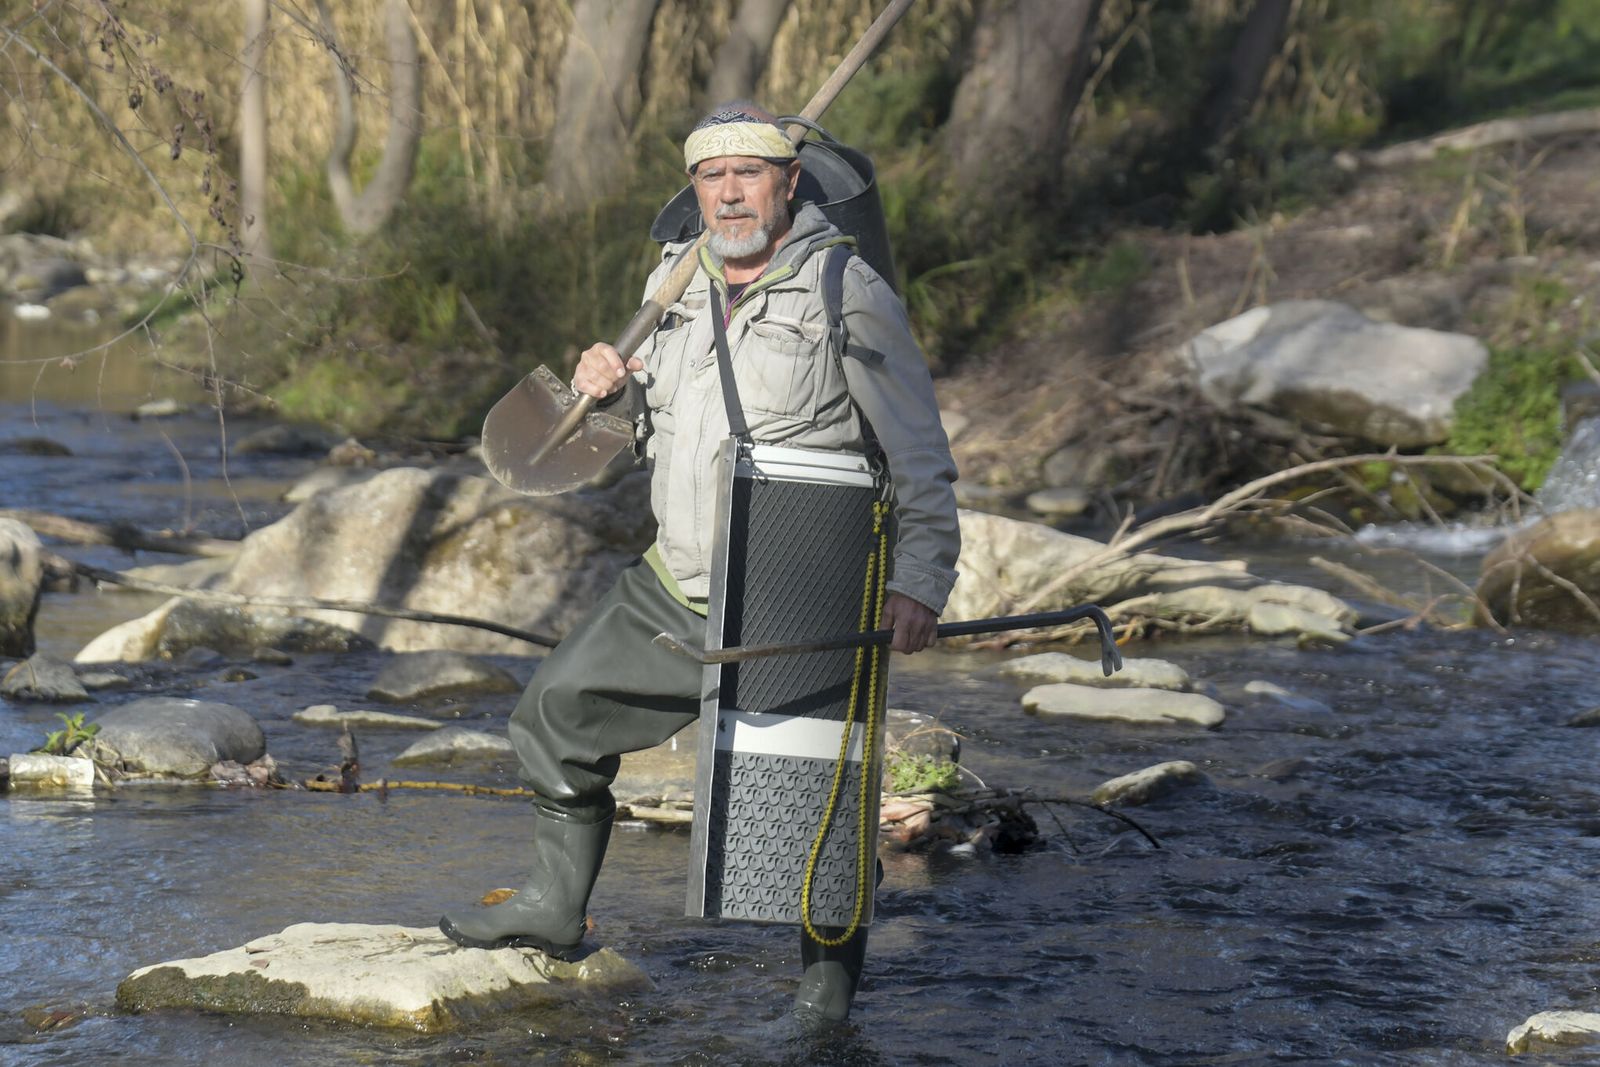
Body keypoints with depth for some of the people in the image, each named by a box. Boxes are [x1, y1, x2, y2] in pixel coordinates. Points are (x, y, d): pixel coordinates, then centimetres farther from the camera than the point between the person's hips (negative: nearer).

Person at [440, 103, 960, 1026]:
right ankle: (557, 907, 32)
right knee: (560, 710, 14)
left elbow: (920, 456, -11)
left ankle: (831, 976, 13)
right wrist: (610, 384, 1)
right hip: (673, 589, 7)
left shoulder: (848, 293, -11)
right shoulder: (676, 276, 8)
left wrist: (921, 580, -20)